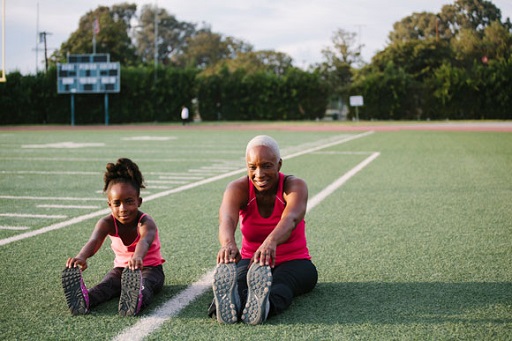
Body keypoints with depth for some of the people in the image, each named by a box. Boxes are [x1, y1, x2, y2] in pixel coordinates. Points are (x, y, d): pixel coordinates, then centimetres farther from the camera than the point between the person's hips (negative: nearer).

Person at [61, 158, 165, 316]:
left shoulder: (146, 223, -22)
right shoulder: (107, 223, -12)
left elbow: (145, 241, -47)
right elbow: (94, 240, -34)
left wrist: (137, 257, -73)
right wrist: (81, 257, -60)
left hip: (151, 268, -2)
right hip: (121, 267, 3)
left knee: (144, 284, -38)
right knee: (108, 283, -32)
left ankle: (136, 301, -73)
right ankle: (84, 301, -64)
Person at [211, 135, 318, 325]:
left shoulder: (295, 186, -14)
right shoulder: (238, 188, -10)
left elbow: (291, 219, -38)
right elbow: (227, 219, -33)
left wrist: (271, 242, -61)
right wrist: (228, 243, -59)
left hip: (293, 262, -1)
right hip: (250, 260, 1)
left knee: (280, 283, -38)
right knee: (236, 278, -35)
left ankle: (264, 305, -69)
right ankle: (228, 302, -68)